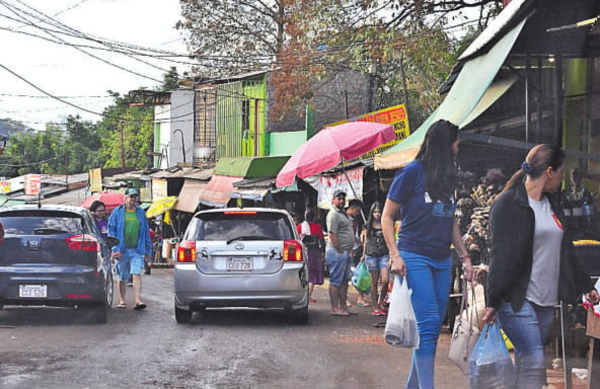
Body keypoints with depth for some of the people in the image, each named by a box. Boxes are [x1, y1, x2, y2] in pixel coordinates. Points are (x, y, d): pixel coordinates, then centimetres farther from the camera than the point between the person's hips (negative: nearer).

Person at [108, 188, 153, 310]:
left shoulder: (141, 213, 12)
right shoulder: (117, 212, 4)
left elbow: (146, 232, 16)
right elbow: (111, 230, 0)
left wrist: (148, 250, 12)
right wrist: (115, 249, -9)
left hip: (137, 250, 1)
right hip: (122, 250, -1)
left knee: (137, 274, -12)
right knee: (122, 277, 7)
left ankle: (137, 301, -18)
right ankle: (122, 301, 18)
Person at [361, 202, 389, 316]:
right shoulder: (368, 225, 9)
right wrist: (363, 254, 19)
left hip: (384, 255, -1)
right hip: (371, 255, 1)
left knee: (385, 280, -14)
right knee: (374, 282, 3)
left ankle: (381, 302, 9)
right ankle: (376, 307, 8)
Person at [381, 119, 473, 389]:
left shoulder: (447, 176, 14)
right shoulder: (413, 172, -6)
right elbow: (387, 217, -4)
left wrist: (464, 257, 18)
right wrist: (395, 255, -14)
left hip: (442, 260, 7)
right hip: (415, 257, -7)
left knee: (434, 327, 7)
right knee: (428, 323, -15)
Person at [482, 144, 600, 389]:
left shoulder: (552, 203, 18)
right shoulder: (509, 203, -7)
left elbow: (565, 251, 25)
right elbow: (502, 254, -12)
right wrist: (493, 301, -14)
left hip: (546, 301, 8)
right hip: (517, 301, -7)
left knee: (524, 367, 7)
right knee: (534, 366, -14)